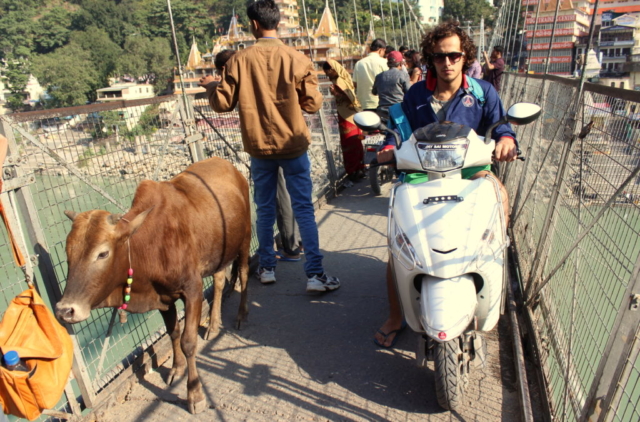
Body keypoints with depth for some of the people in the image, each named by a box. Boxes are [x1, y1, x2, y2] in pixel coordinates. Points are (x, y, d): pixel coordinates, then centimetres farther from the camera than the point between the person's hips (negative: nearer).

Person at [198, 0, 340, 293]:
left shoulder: (239, 60, -4)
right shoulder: (297, 59, -6)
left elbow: (222, 104, -1)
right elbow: (313, 104, -3)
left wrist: (210, 87, 20)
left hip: (259, 147, 2)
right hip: (293, 146, -1)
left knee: (265, 209, 14)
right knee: (303, 209, 2)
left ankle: (267, 268, 24)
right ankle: (315, 274, 2)